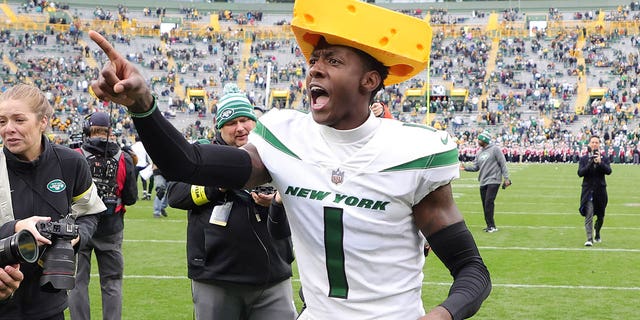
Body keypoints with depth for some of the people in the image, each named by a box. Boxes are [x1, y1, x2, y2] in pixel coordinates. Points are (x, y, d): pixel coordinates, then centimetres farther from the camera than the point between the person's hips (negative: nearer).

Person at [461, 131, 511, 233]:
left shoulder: (495, 149, -5)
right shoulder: (479, 153, 15)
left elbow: (503, 164, -7)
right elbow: (475, 167, 16)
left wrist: (506, 178, -11)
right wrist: (465, 167, -2)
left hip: (493, 181, -7)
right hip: (483, 182, 7)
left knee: (489, 202, -15)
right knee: (485, 204, 6)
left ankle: (491, 226, -11)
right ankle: (490, 225, 14)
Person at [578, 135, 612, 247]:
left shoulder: (604, 159, 4)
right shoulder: (583, 159, 3)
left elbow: (608, 171, -11)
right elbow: (580, 173, -9)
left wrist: (600, 162, -25)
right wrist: (590, 163, -21)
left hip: (600, 190, 2)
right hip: (588, 190, -2)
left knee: (600, 216, 13)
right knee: (589, 215, -12)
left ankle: (597, 234, 38)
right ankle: (589, 239, -14)